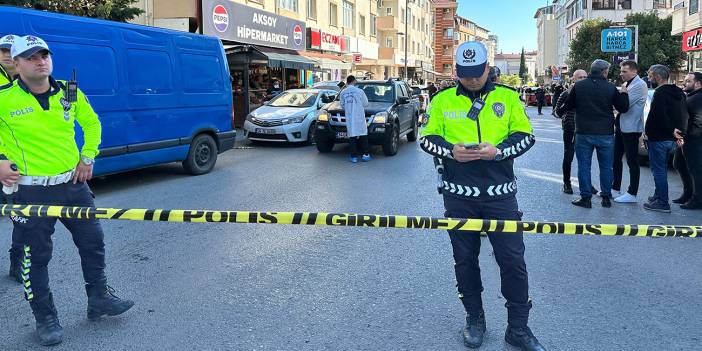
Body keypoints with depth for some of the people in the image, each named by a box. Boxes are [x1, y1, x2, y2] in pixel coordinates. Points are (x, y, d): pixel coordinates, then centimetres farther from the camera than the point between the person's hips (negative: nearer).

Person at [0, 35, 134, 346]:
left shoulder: (70, 93, 2)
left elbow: (91, 122, 17)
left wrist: (88, 157, 9)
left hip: (73, 184, 4)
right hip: (31, 191, -4)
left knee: (93, 242, 12)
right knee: (36, 256, 6)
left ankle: (99, 298, 31)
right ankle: (45, 318, 23)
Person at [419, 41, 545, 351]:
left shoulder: (508, 97, 3)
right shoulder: (443, 100, 4)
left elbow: (525, 136, 3)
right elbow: (427, 138, 4)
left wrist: (498, 150, -16)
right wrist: (451, 151, -15)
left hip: (500, 194, -1)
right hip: (459, 196, 1)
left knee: (513, 260, 1)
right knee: (465, 260, 12)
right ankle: (474, 318, 30)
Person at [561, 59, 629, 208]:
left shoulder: (578, 86, -3)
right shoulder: (611, 88, -3)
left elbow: (568, 106, 4)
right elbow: (623, 108, 3)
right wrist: (624, 93, 18)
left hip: (583, 133, 0)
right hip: (606, 134, 1)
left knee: (584, 165, 4)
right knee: (606, 166, 11)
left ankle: (586, 198, 4)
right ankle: (606, 197, 16)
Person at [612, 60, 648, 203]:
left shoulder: (640, 85, -14)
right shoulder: (628, 84, 15)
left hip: (631, 128, -9)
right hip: (621, 127, 9)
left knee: (632, 161, -2)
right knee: (616, 158, 13)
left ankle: (632, 194, 4)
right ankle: (615, 187, 24)